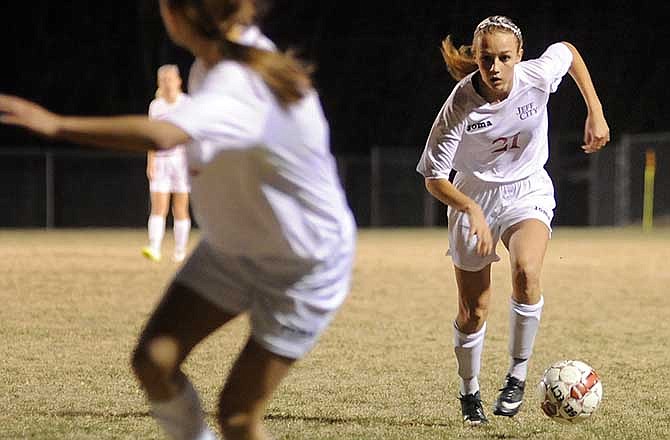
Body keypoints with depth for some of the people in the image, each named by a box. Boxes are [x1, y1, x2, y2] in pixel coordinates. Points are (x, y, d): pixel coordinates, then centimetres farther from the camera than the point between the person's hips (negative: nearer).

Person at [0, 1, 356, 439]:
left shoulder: (237, 87, -34)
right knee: (154, 359, -6)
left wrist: (57, 124, -53)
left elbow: (161, 135, -53)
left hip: (304, 269, -8)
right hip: (231, 246, 8)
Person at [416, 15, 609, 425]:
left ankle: (518, 376, -14)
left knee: (526, 272, -30)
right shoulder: (460, 106, -24)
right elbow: (434, 177, -18)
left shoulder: (538, 76, -20)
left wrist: (596, 113, 3)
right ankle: (470, 393, 30)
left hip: (528, 192, 0)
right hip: (473, 197, 0)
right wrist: (472, 210, -35)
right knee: (473, 310, 3)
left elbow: (569, 51, 5)